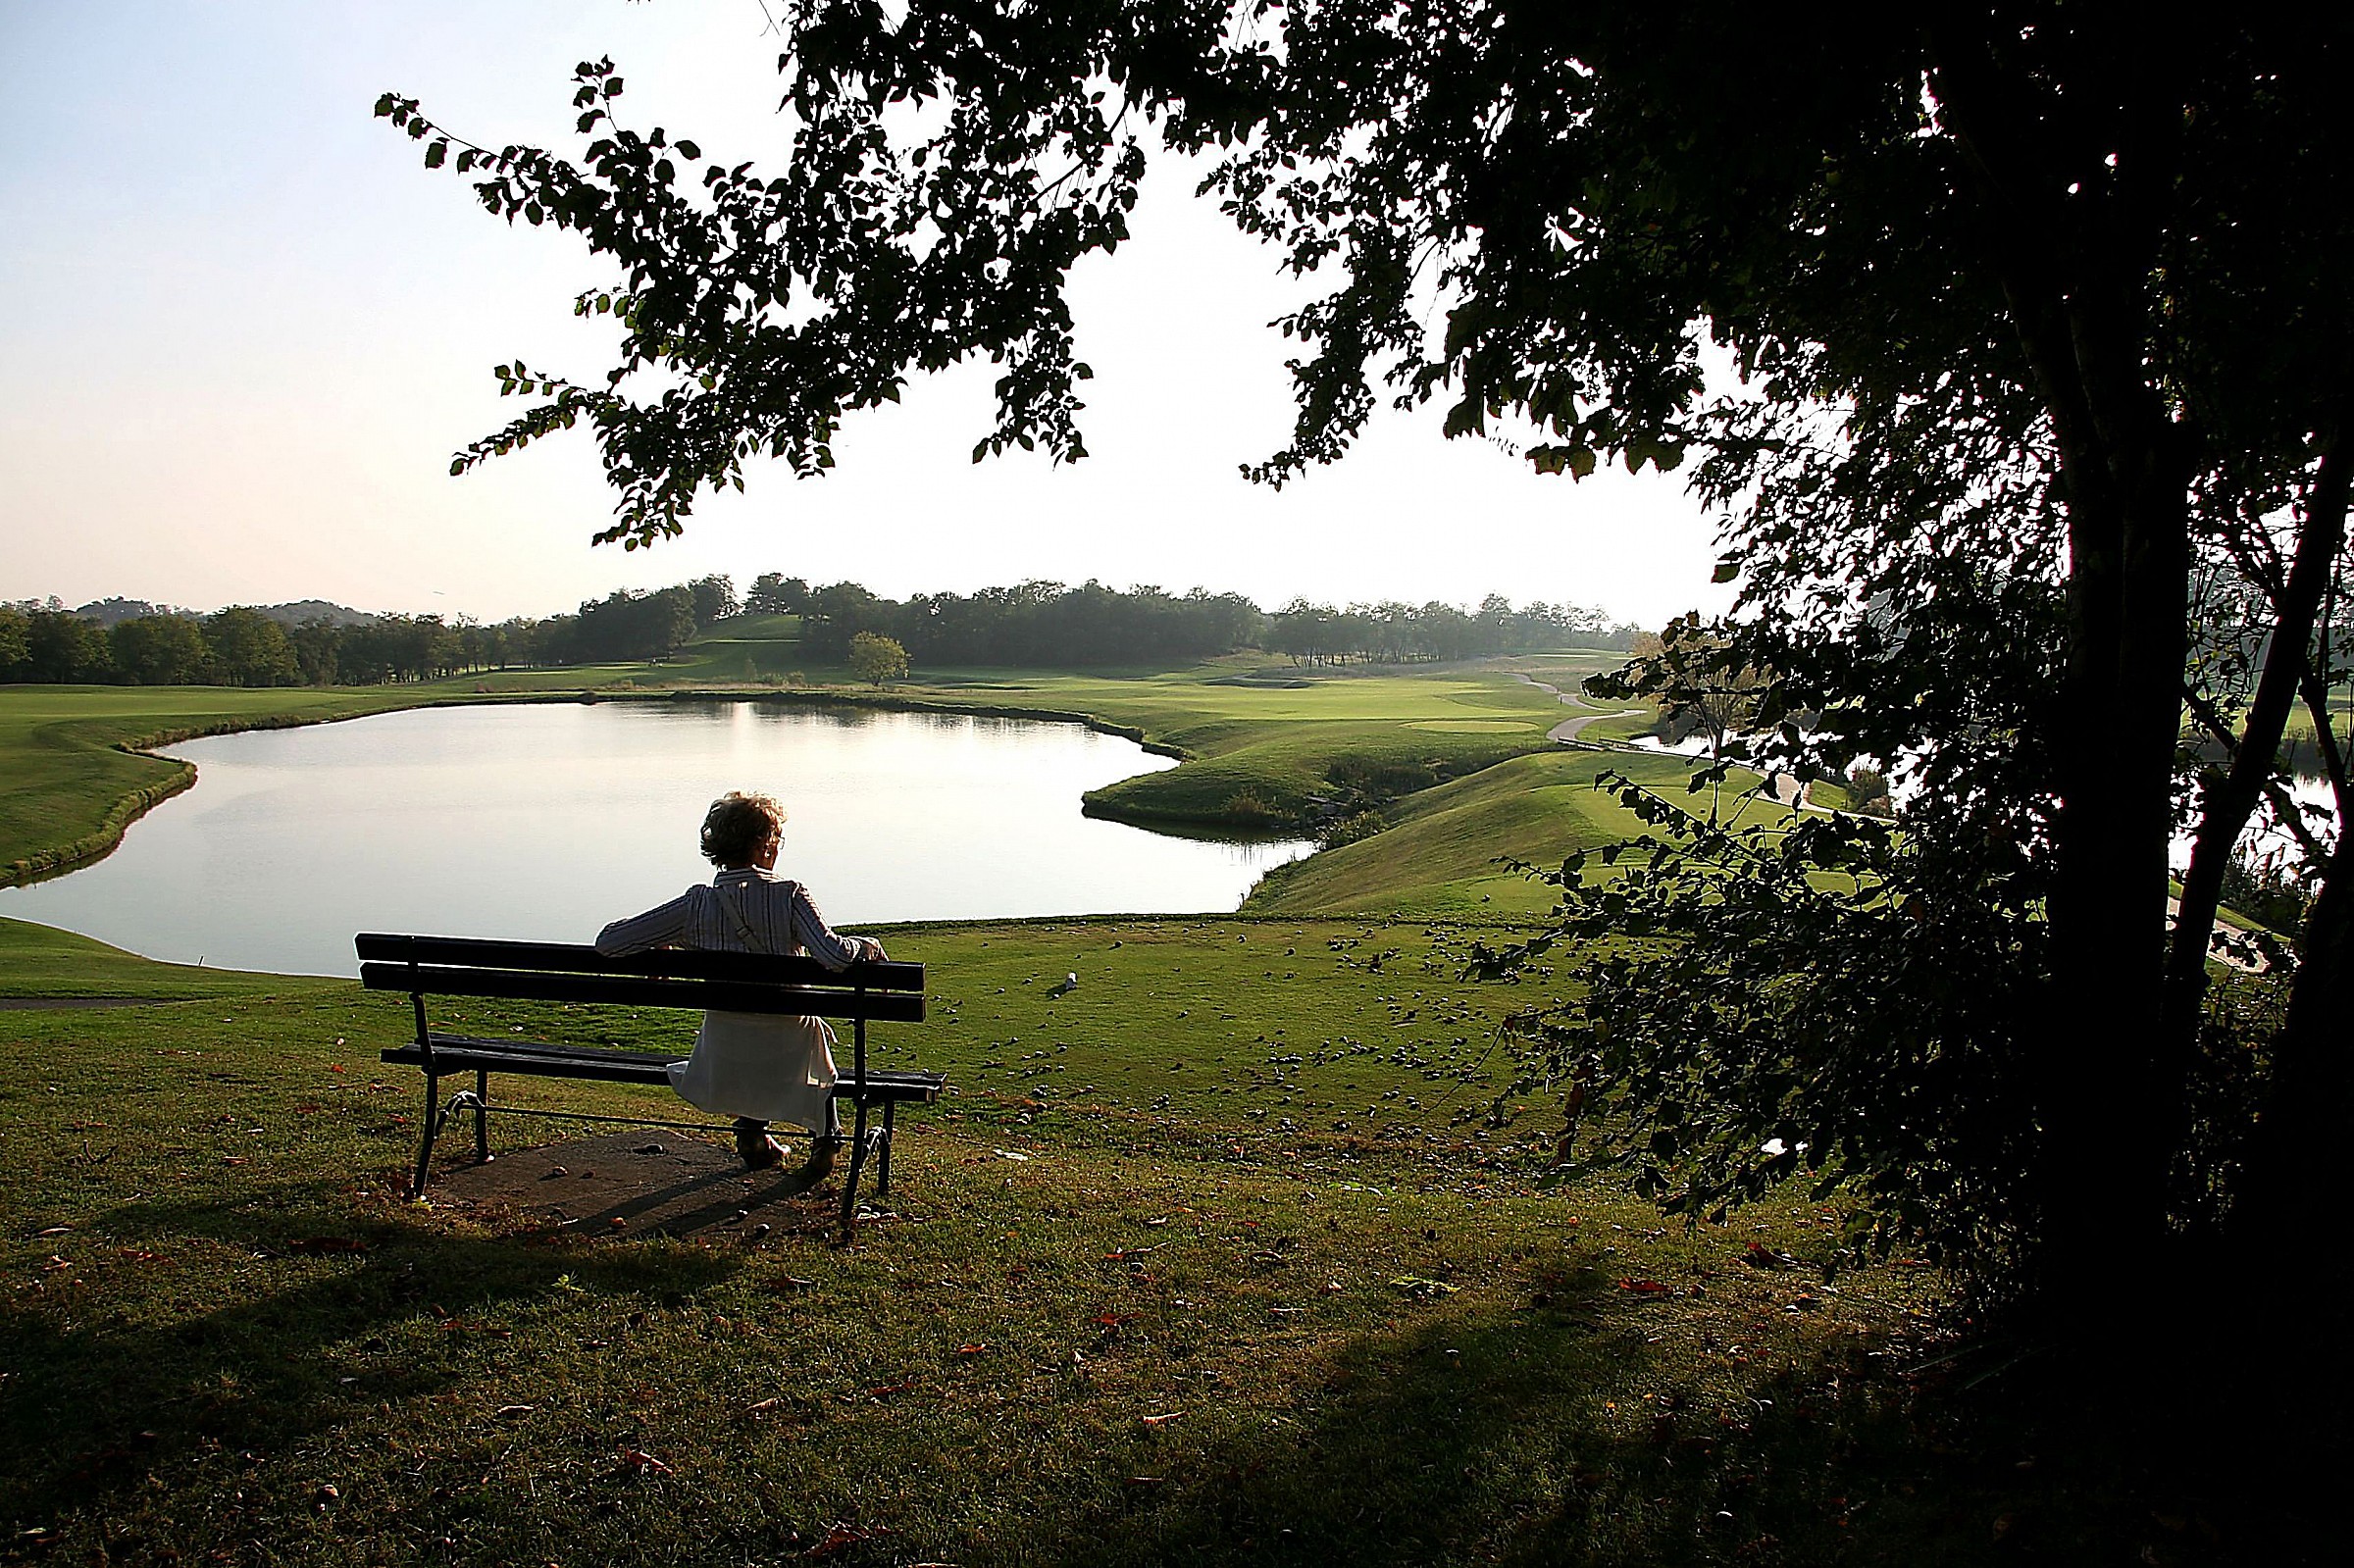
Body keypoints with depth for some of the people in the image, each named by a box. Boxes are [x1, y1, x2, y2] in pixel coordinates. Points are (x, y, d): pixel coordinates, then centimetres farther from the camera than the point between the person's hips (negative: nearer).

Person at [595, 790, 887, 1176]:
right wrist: (866, 945, -5)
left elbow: (608, 942, -4)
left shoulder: (695, 905, -7)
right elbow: (834, 956, -26)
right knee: (817, 1027, 35)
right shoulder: (788, 895, -14)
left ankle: (751, 1131, 32)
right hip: (786, 1062, -2)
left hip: (723, 1067, 2)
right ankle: (825, 1138, 31)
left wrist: (657, 947, 14)